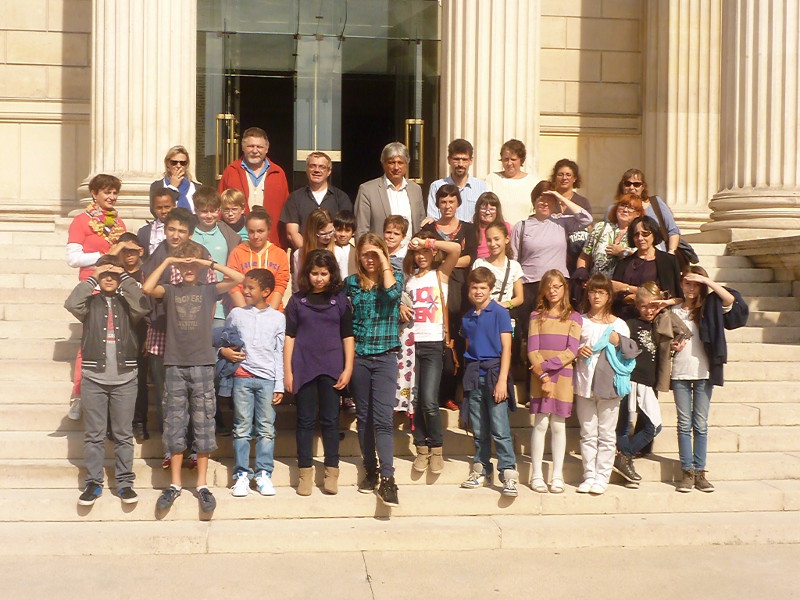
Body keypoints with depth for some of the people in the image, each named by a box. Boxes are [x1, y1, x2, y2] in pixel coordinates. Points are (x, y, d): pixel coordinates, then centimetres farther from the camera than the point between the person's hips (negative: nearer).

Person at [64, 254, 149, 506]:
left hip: (125, 378, 0)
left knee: (123, 435, 6)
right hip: (93, 377, 0)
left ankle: (124, 482, 13)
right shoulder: (90, 303, 8)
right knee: (94, 435, 5)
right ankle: (93, 483, 14)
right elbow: (71, 304, -12)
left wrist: (126, 277, -8)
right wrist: (92, 279, -6)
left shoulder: (126, 303, 7)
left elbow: (142, 307, -14)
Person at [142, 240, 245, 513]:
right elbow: (147, 288, -12)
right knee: (174, 426, 6)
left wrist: (210, 263, -8)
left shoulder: (209, 290, 6)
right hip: (175, 365, 1)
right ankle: (175, 484, 15)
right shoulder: (170, 290, 8)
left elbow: (239, 278, -7)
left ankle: (202, 485, 11)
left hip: (203, 365, -1)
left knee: (204, 426, 3)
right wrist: (166, 261, -7)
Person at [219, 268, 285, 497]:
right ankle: (242, 474, 7)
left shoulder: (278, 318, 7)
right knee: (242, 428, 1)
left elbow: (279, 354, 7)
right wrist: (224, 351, -6)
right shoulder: (236, 314, 8)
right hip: (242, 376, 0)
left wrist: (279, 386, 3)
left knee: (266, 429, 1)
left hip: (267, 379, 0)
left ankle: (264, 474, 8)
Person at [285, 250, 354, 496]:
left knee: (330, 420, 5)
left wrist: (348, 369, -3)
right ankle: (305, 473, 12)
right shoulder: (297, 300, 5)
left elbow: (348, 336, 5)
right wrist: (287, 371, -1)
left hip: (332, 369, 0)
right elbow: (289, 337, 3)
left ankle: (332, 472, 13)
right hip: (304, 368, 0)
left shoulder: (340, 299, 5)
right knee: (305, 420, 5)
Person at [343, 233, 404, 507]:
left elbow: (392, 293, -19)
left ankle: (387, 479, -13)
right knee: (363, 416, 9)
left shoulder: (395, 276, 4)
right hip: (358, 356, 3)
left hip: (385, 356, -3)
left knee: (383, 418, -12)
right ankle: (370, 471, 21)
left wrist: (384, 262, -9)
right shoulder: (351, 282, 8)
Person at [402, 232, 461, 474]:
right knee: (415, 400, 2)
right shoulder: (408, 278, 14)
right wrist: (400, 307, -3)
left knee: (429, 401, -9)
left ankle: (436, 449, 7)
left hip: (433, 344, -3)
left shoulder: (440, 274, 5)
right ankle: (421, 448, 15)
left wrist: (427, 242, -11)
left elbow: (456, 248, -11)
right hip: (412, 342, 3)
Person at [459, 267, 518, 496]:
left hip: (494, 373, -5)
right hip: (474, 376, 5)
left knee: (500, 430, -9)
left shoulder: (500, 313, -2)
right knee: (479, 430, 10)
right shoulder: (467, 318, 14)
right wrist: (468, 378, 11)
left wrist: (502, 380, -13)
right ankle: (481, 471, 19)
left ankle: (509, 475, -6)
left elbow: (506, 348, -6)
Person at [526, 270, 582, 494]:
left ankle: (557, 475, 7)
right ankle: (536, 474, 2)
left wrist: (547, 365, -13)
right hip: (540, 376, 0)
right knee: (541, 423, -4)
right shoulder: (536, 316, 8)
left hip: (563, 376, 0)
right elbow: (532, 351, 0)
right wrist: (543, 376, -11)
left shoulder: (574, 318, 7)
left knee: (558, 425, 1)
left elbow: (571, 351, -4)